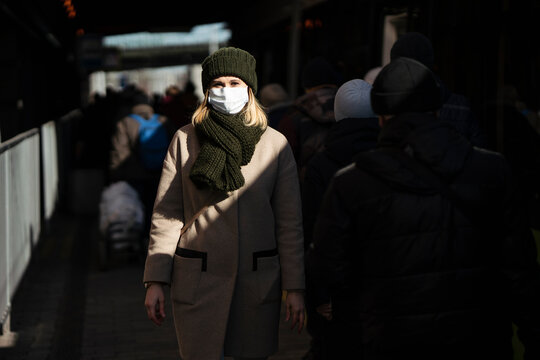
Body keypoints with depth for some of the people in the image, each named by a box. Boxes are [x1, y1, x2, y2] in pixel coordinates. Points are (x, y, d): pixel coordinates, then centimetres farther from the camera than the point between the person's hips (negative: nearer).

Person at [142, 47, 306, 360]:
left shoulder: (276, 144, 4)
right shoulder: (185, 140, 4)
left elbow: (290, 222, 4)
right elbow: (166, 214, 4)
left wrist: (295, 287, 0)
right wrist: (155, 281, -2)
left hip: (258, 280, 1)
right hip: (198, 278, -1)